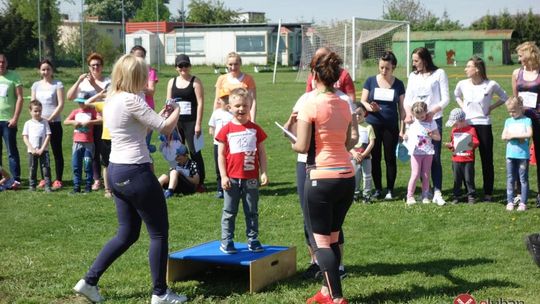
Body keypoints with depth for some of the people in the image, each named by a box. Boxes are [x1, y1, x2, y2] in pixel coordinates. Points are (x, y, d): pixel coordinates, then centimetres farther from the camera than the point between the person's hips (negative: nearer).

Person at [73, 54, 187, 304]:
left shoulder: (110, 101, 11)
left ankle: (89, 281, 16)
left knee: (127, 234, 18)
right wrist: (176, 111, 4)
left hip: (115, 171, 9)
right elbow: (166, 127, -15)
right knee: (159, 233, 4)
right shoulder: (131, 100, -17)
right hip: (136, 173, -9)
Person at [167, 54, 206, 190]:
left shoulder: (195, 82, -1)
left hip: (191, 122, -4)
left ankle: (200, 182, 0)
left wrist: (198, 124, -11)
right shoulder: (172, 82, 12)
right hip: (176, 122, 4)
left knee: (195, 152, -5)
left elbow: (200, 103, -6)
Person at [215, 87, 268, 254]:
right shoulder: (226, 130, -2)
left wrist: (264, 173, -1)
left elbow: (262, 153, 7)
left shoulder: (255, 129, 4)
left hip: (251, 178, 2)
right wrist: (223, 176, -7)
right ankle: (226, 241, 12)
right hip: (232, 178, -2)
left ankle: (253, 240, 18)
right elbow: (221, 154, -2)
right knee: (229, 212, 6)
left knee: (252, 212, 10)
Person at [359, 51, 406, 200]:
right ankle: (377, 189, 13)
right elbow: (363, 102, 2)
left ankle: (390, 190, 10)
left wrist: (402, 129, 3)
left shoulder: (398, 84, 4)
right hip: (373, 125, 0)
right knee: (375, 158, 3)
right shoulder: (371, 81, 2)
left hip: (391, 126, 0)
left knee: (390, 158, 1)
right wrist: (370, 107, -20)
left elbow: (401, 108, 7)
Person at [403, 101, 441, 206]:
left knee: (426, 175, 5)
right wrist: (405, 136, -11)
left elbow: (438, 137, 3)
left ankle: (425, 196, 13)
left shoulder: (431, 122, 0)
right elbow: (406, 135, 12)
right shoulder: (412, 123, 1)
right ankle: (410, 196, 0)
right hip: (416, 152, -1)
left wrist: (431, 135, -17)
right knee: (415, 174, -7)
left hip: (428, 152, 1)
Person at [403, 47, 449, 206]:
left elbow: (446, 98, -2)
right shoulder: (413, 76, 14)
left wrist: (433, 111, -17)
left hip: (434, 120, -4)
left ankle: (437, 192, -7)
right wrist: (408, 113, -8)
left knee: (435, 158, -7)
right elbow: (407, 99, 11)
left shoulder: (439, 73, 2)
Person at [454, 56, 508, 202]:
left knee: (487, 160, 3)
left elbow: (504, 97, 6)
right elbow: (456, 95, 22)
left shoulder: (491, 85, -10)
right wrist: (462, 106, 7)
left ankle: (488, 193, 11)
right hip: (467, 124, 3)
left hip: (484, 125, -3)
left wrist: (491, 107, -2)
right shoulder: (462, 84, -1)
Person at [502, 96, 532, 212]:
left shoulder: (526, 120, -1)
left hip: (523, 154, -4)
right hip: (510, 154, 4)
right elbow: (503, 136, 1)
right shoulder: (508, 121, 10)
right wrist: (519, 136, -11)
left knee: (523, 179, 2)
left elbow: (529, 134, -16)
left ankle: (523, 203, 5)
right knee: (510, 180, 5)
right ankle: (510, 202, 10)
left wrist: (513, 135, -13)